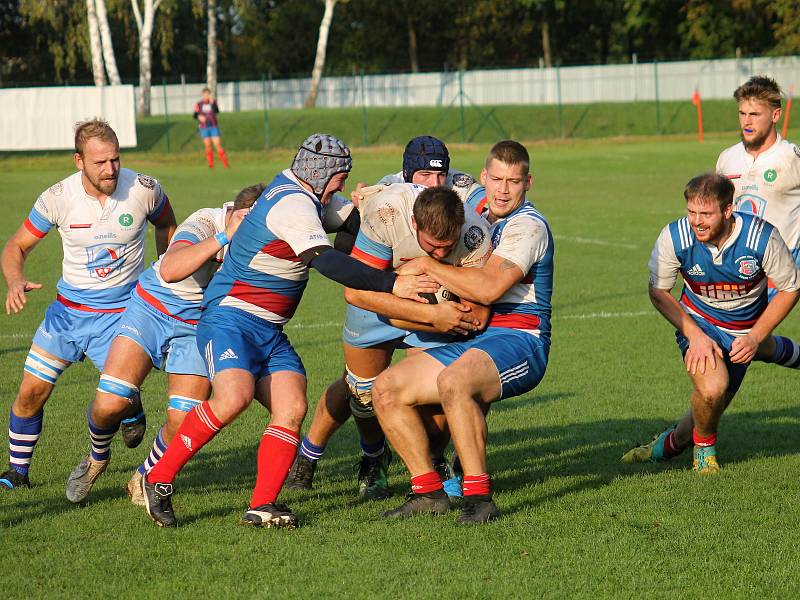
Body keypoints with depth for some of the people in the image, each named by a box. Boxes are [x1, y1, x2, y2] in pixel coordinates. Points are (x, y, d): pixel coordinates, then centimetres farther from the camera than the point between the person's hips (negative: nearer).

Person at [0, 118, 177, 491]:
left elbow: (166, 224, 10)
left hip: (120, 313, -2)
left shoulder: (144, 189, -14)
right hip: (67, 309, 2)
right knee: (31, 392, 2)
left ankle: (98, 458, 16)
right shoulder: (58, 197, -13)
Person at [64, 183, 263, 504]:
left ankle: (143, 479, 20)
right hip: (150, 310, -3)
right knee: (109, 402, -15)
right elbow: (170, 271, -45)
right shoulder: (204, 223, -28)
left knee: (183, 421, -12)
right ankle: (97, 458, 22)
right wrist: (223, 237, -50)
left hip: (196, 329, 3)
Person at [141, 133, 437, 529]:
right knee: (233, 398, -29)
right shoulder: (293, 204, -16)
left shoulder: (304, 197, 15)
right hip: (231, 319, -10)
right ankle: (158, 481, -17)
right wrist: (392, 285, -28)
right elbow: (326, 262, -27)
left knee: (291, 409, -11)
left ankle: (262, 507, -12)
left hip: (271, 332, 10)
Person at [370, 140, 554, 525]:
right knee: (387, 389, -2)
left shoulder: (528, 225, -9)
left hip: (518, 341, -9)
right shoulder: (482, 220, 19)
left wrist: (426, 266, -13)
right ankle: (428, 491, 2)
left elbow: (488, 288, -22)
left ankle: (479, 496, -30)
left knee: (453, 381, -37)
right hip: (471, 341, 9)